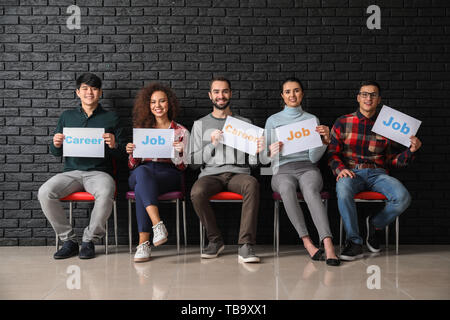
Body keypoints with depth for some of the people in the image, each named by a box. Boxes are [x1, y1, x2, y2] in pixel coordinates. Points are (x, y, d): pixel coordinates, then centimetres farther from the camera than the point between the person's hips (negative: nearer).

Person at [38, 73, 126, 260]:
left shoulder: (111, 118, 12)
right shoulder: (67, 116, 18)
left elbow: (121, 152, 9)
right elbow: (55, 153, 18)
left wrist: (113, 145, -14)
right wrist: (56, 144, -6)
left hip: (99, 172, -2)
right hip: (71, 172, 3)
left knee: (105, 193, -36)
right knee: (44, 193, -26)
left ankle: (89, 240, -14)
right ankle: (69, 240, -10)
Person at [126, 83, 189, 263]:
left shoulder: (180, 132, 15)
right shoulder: (141, 129, 21)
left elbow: (181, 167, 9)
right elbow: (133, 166, 17)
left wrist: (178, 152, -13)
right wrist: (131, 153, -6)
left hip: (168, 175, -1)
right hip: (141, 173, 2)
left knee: (141, 188, -36)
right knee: (142, 172, -38)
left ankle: (143, 243, -42)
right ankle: (158, 225, -49)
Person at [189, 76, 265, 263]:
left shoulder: (244, 123, 18)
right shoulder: (200, 125, 16)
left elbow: (252, 161, 14)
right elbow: (193, 162, 8)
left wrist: (257, 151, -9)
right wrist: (212, 145, -7)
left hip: (238, 172, 0)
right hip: (210, 173, 0)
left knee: (252, 184, -36)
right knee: (197, 193, -34)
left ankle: (246, 246, -35)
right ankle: (215, 240, -12)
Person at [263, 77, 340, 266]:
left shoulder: (312, 120, 15)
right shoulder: (273, 120, 14)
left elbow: (314, 157, 7)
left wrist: (325, 140, -11)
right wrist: (271, 152, -13)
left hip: (307, 168, 0)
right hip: (282, 170, 0)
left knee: (310, 190, -36)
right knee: (287, 188, -38)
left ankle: (328, 244, -49)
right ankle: (307, 242, -38)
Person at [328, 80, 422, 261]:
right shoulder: (342, 123, 10)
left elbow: (392, 160, 14)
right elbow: (332, 153, 7)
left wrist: (411, 151, -4)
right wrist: (340, 168, -13)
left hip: (377, 173, 2)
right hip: (351, 172, -2)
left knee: (403, 198, -27)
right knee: (343, 190, -38)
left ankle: (375, 224, 5)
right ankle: (354, 243, -24)